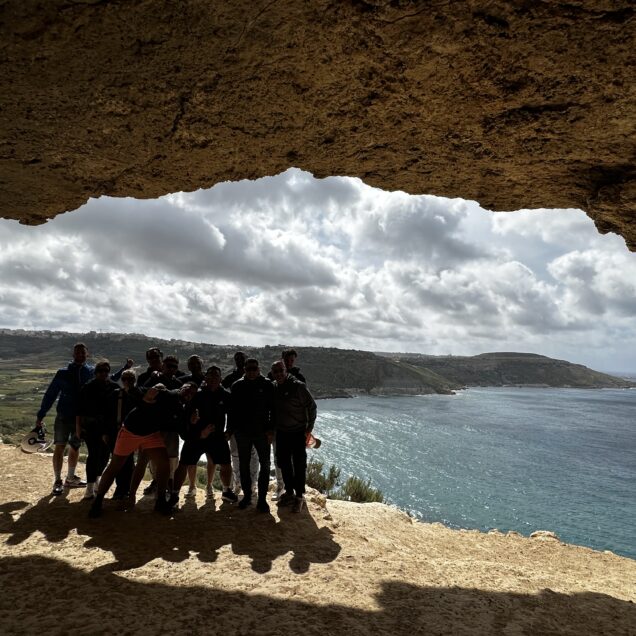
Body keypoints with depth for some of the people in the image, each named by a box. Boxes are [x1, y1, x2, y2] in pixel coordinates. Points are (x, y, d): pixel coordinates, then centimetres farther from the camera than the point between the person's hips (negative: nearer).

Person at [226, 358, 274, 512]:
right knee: (244, 465, 11)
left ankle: (262, 498, 11)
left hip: (262, 431, -2)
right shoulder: (238, 386, 3)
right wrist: (230, 429, 6)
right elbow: (232, 409, 8)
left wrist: (271, 429, -8)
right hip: (242, 431, 2)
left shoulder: (267, 385, -3)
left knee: (265, 464, 0)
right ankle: (247, 495, 26)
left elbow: (273, 409, -2)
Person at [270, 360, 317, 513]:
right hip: (281, 433, 5)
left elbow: (311, 406, -11)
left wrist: (309, 428, -10)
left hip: (298, 433, -5)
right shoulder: (274, 389, 2)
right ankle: (289, 492, 31)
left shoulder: (298, 386, -14)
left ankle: (299, 496, 16)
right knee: (284, 463, 14)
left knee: (299, 465, 3)